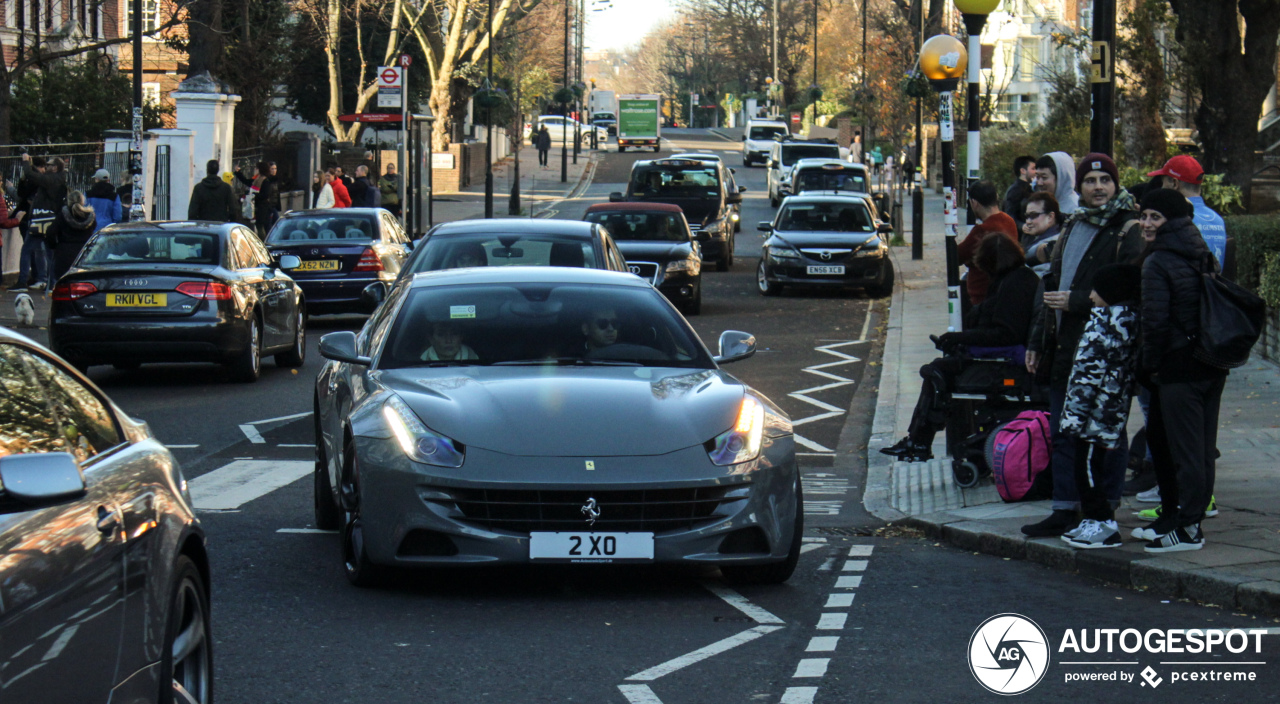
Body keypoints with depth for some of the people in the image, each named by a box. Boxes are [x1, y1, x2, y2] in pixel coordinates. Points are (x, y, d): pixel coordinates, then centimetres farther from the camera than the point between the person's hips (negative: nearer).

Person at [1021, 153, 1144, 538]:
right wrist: (1038, 340, 20)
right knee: (1063, 433, 9)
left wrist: (1077, 302, -19)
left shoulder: (1128, 231, -9)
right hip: (1065, 347, 8)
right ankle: (1065, 511, 15)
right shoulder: (1073, 226, 17)